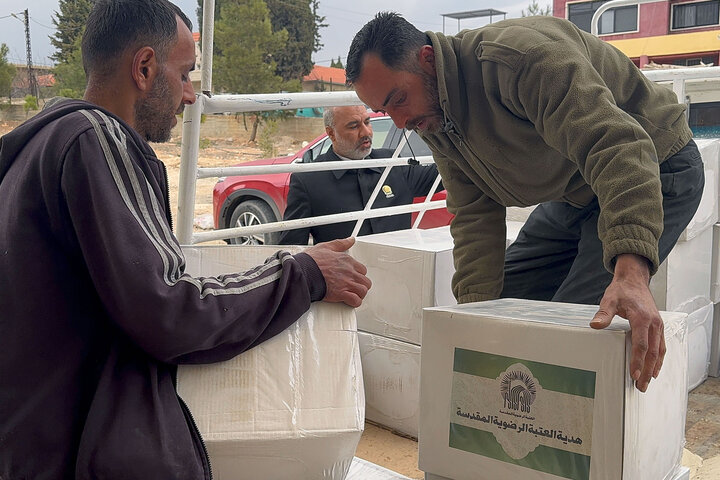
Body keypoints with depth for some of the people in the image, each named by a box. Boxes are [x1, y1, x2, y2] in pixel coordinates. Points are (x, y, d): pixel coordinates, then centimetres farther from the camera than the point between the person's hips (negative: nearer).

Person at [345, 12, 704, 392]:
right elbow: (475, 217, -7)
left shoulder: (523, 56, -34)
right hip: (573, 191, 8)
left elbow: (618, 148, -43)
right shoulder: (432, 121, -6)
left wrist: (631, 274, -56)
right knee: (500, 299, 6)